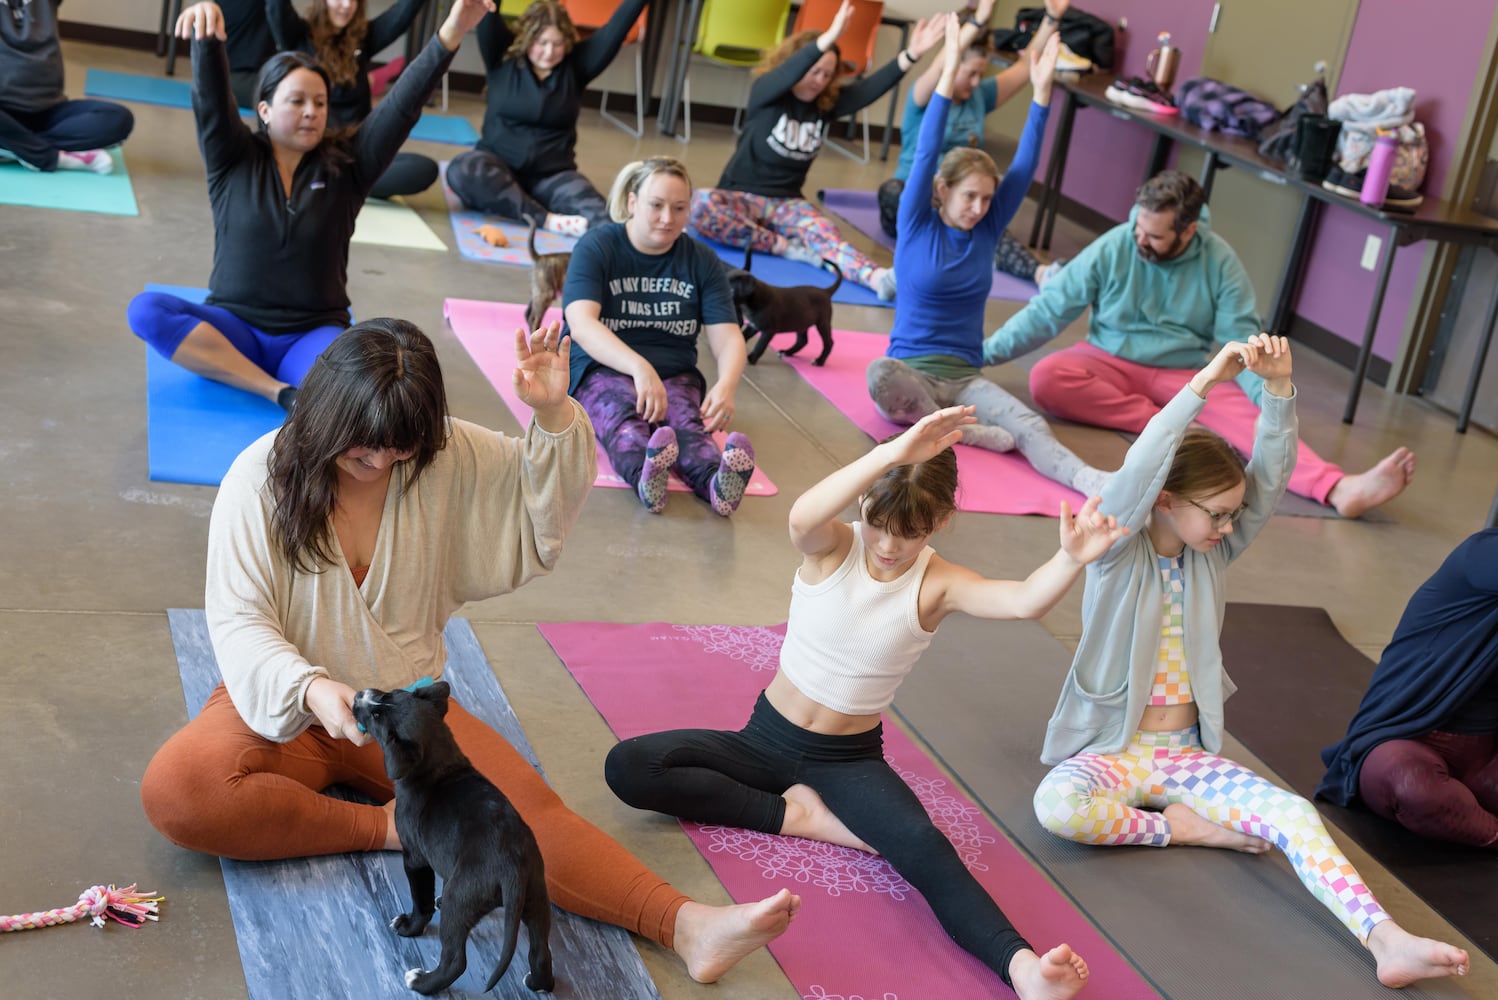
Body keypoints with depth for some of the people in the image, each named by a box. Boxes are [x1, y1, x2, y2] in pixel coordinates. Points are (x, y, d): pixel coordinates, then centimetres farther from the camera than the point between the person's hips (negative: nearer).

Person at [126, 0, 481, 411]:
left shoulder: (346, 166, 4)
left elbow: (403, 105, -8)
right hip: (235, 328, 3)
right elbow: (210, 95, -14)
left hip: (313, 335, -3)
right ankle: (282, 392, -31)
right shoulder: (232, 159, 4)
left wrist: (450, 35, -22)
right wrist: (207, 35, -36)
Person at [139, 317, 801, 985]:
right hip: (286, 702, -1)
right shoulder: (261, 476, -13)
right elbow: (238, 621, -15)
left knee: (527, 807, -22)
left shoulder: (447, 457, -5)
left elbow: (546, 504, 1)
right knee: (174, 790, -32)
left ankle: (686, 926, -33)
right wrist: (311, 689, -35)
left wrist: (554, 414, -19)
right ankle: (388, 826, -21)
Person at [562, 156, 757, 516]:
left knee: (685, 420, -33)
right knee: (623, 415, -37)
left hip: (674, 374, 3)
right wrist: (639, 367, -39)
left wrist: (726, 386, -28)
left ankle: (716, 482, -65)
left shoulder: (702, 262, 6)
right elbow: (582, 324, -20)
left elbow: (728, 339, -3)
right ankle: (644, 475, -70)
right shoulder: (597, 247, -4)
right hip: (600, 367, -2)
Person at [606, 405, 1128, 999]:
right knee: (626, 767, -19)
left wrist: (1072, 559, -53)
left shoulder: (938, 586, -11)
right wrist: (892, 453, -53)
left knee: (924, 849, -32)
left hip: (850, 760, -1)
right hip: (768, 738, 2)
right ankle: (796, 814, -16)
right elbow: (801, 518, -40)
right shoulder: (831, 547, -13)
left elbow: (1025, 601, -31)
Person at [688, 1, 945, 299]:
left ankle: (877, 277, -59)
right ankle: (787, 247, -33)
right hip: (741, 196, -3)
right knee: (702, 205, -37)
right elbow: (787, 73, -33)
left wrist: (912, 54, -30)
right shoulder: (765, 93, -11)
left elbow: (871, 86, -13)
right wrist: (829, 38, -50)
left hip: (787, 203, 3)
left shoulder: (826, 104, 2)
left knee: (824, 232, -30)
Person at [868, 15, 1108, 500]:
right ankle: (965, 431, -21)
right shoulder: (915, 225, -3)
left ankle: (1092, 481, -54)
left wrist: (1041, 90, -10)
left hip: (964, 377, 3)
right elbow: (925, 154, -15)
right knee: (879, 374, -40)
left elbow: (1024, 167, -1)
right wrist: (948, 73, -22)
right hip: (910, 368, -3)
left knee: (1029, 425, -27)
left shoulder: (987, 231, 7)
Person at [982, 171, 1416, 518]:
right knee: (1046, 377, -31)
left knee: (1249, 415, -28)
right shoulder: (1112, 248, -9)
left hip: (1185, 375, 0)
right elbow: (1049, 311, -6)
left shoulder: (1221, 263, -7)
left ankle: (1339, 489, -50)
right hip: (1111, 363, 0)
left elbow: (1242, 342, -10)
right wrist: (985, 352, -12)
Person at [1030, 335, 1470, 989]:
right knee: (1056, 805, -36)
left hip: (1188, 755, 4)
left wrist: (1278, 385, -23)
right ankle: (1176, 828, -13)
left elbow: (1272, 478, -8)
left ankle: (1386, 941, -26)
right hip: (1114, 750, -4)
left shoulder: (1212, 555, 4)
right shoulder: (1118, 553, -11)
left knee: (1294, 814, -19)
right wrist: (1202, 384, -33)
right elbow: (1135, 473, -31)